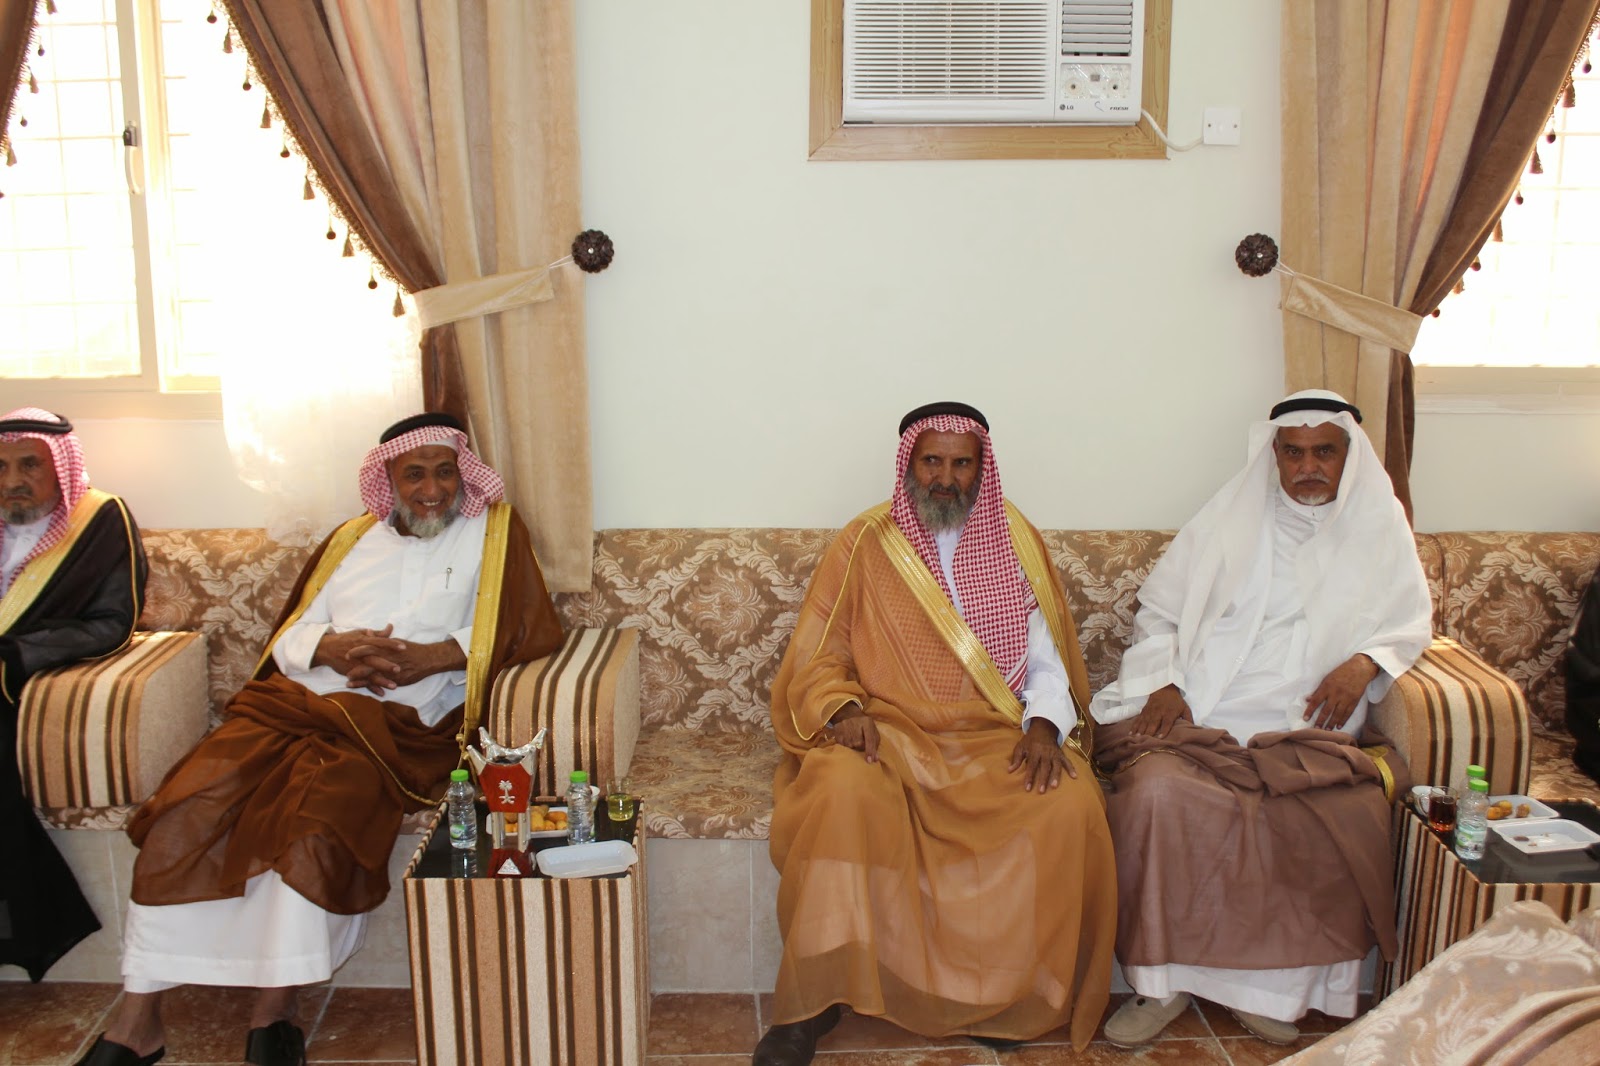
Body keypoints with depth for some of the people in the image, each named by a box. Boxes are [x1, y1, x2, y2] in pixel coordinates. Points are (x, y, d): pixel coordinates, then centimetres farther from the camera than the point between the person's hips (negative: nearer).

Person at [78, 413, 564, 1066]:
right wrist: (334, 648, -7)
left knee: (318, 825, -32)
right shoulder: (353, 538, 22)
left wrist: (430, 657, -11)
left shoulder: (492, 531, 11)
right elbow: (288, 636, 17)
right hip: (294, 700, 4)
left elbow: (534, 630, -1)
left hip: (396, 723, -4)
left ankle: (274, 1012, -17)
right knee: (183, 810, -18)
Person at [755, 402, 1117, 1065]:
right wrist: (842, 709, -16)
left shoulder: (1015, 539, 12)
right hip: (888, 730, -1)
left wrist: (1044, 724, -10)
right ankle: (815, 1000, -20)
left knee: (1070, 806, -28)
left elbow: (1046, 657, 10)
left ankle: (1006, 993, -7)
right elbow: (816, 659, 5)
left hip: (999, 736, 2)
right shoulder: (865, 544, 6)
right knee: (843, 792, -35)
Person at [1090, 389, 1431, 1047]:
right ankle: (1162, 983, -16)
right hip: (1195, 718, 0)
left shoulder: (1379, 526, 15)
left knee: (1349, 818, -31)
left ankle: (1273, 985, -9)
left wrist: (1366, 661, -1)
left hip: (1303, 729, 1)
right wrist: (1165, 683, -4)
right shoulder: (1228, 517, 13)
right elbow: (1157, 609, 14)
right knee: (1156, 793, -33)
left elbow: (1411, 623, 21)